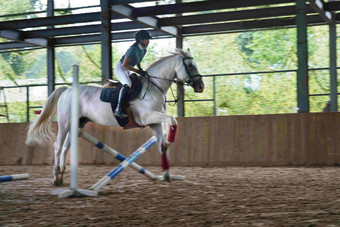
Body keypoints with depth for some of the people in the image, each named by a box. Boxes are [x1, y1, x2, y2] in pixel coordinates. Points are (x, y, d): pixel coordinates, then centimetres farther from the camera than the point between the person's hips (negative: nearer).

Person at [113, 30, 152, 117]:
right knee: (127, 85, -32)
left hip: (128, 70, 10)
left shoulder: (144, 50, 5)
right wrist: (138, 71, -23)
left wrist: (142, 71, 1)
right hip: (120, 68, -10)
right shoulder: (133, 49, -23)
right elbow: (125, 64, -24)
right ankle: (118, 109, -38)